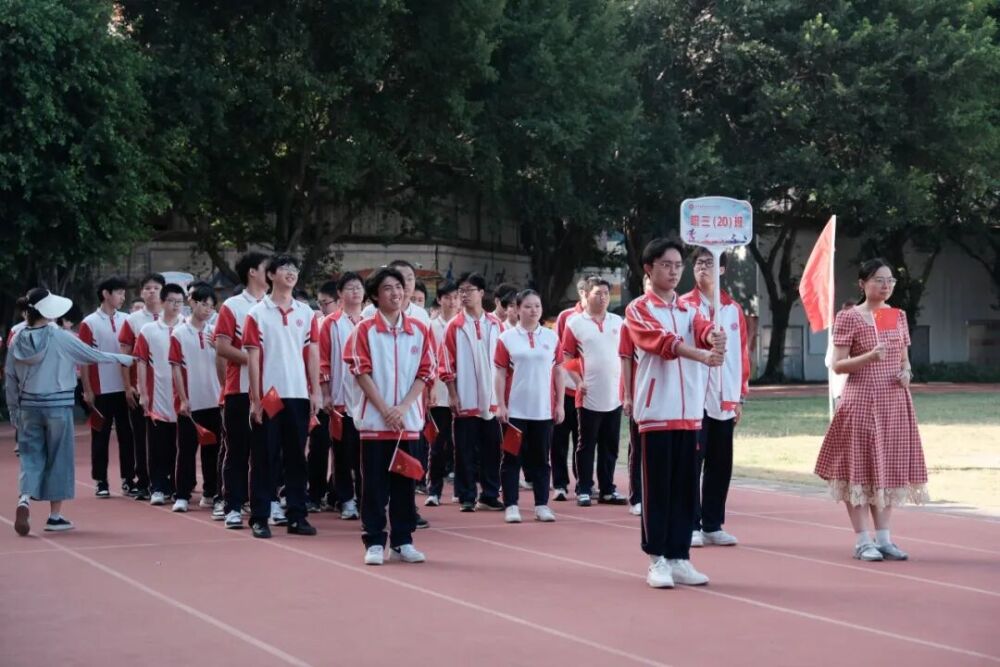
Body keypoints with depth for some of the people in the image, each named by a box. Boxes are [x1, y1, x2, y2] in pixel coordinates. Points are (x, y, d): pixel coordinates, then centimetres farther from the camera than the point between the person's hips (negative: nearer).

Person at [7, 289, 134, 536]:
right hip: (58, 405, -3)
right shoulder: (60, 337, -10)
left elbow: (10, 378, 6)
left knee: (30, 456, 9)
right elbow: (94, 355, -2)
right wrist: (122, 358, 13)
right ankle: (55, 515, 12)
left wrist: (14, 410, 16)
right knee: (58, 459, 7)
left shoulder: (18, 340, 1)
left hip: (28, 406, 4)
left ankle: (24, 499, -18)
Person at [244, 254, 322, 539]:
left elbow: (312, 354, 9)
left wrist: (316, 392, 1)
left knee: (296, 457, 7)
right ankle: (259, 518, 5)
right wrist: (256, 399, -8)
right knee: (265, 458, 1)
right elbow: (253, 358, -2)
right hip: (268, 395, -3)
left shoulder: (306, 313, 10)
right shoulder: (257, 313, 1)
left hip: (299, 395, 3)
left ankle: (297, 516, 12)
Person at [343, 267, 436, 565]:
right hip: (374, 419, -2)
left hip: (408, 419, 2)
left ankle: (402, 541, 14)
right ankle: (374, 543, 6)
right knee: (375, 483, 1)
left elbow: (424, 373, 3)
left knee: (405, 481, 6)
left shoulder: (419, 330, 6)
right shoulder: (365, 330, -1)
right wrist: (385, 410, -13)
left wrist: (402, 408, -9)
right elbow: (362, 372, -6)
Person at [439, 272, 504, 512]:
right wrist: (452, 395, -8)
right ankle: (467, 498, 7)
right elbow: (447, 365, -3)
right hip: (465, 400, -2)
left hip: (491, 399, 3)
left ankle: (490, 495, 14)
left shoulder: (495, 325, 5)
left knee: (491, 449, 6)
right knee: (465, 451, 1)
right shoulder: (454, 326, -2)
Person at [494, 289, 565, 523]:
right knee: (512, 458, 2)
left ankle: (542, 505, 13)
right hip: (515, 409, -2)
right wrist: (500, 405, -7)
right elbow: (500, 373, -1)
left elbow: (558, 372, 9)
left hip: (543, 409, 2)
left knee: (541, 458, 7)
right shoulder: (507, 338, 0)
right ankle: (511, 506, 6)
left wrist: (560, 404, 4)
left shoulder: (551, 337, 6)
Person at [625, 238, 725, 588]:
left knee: (685, 488, 6)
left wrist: (715, 338, -32)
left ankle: (679, 558, 12)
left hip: (690, 412, 5)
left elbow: (703, 330, -6)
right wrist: (701, 356, -35)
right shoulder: (638, 309, -1)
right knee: (658, 487, -2)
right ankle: (657, 560, 4)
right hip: (656, 411, -5)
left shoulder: (689, 310, 16)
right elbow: (662, 341, -19)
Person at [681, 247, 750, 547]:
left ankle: (713, 525, 15)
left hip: (724, 399, 4)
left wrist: (740, 397, 8)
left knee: (721, 464, 7)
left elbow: (742, 354, 11)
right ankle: (691, 525, 3)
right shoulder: (683, 306, -2)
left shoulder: (734, 309, 10)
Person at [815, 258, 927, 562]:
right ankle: (862, 540, 3)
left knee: (889, 468, 7)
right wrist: (869, 357, -23)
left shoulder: (898, 316, 10)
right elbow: (838, 365, -8)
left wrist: (906, 373, -4)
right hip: (861, 400, -5)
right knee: (859, 468, -2)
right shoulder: (849, 317, -6)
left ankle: (884, 537, 14)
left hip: (893, 402, 5)